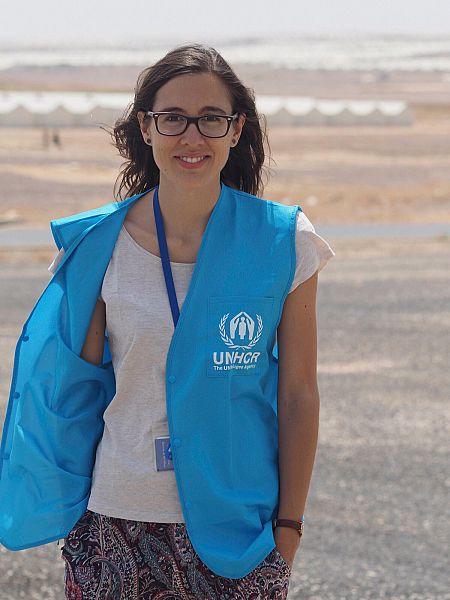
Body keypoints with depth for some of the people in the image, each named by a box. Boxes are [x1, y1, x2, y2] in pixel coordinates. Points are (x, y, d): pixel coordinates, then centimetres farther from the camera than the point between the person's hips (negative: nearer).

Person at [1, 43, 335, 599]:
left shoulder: (284, 243, -4)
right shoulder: (99, 245, -2)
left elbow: (298, 394, 0)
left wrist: (289, 525, 0)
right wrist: (70, 507, 3)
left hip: (239, 522, 0)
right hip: (119, 521, 1)